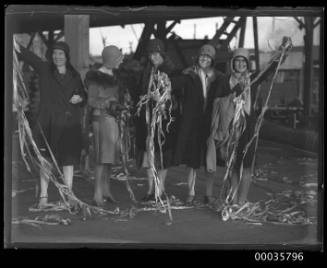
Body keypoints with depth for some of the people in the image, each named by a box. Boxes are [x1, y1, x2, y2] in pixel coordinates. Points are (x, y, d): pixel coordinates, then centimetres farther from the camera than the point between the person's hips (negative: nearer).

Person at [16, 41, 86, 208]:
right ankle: (43, 196, 0)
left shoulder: (75, 76, 12)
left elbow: (83, 96, 21)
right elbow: (28, 56, -10)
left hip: (70, 124, 3)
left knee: (68, 160, 5)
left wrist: (79, 98, -2)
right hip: (49, 123, -2)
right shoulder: (44, 69, 4)